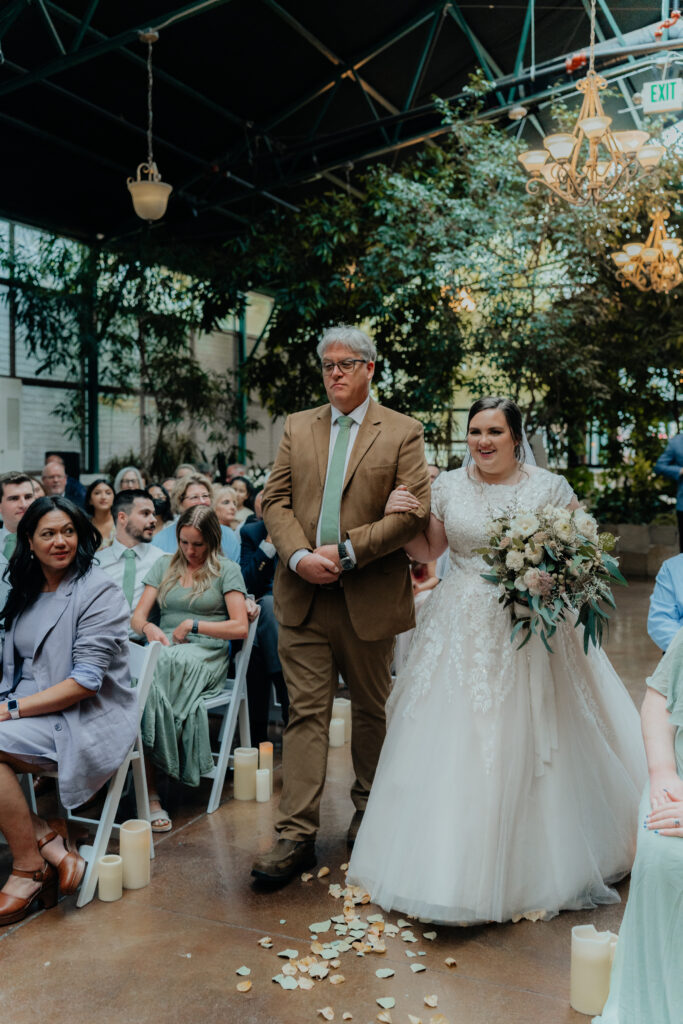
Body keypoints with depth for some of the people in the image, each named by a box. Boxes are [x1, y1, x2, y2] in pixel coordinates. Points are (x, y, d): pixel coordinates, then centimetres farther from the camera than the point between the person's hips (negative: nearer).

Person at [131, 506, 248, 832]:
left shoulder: (227, 570, 9)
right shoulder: (164, 566, 21)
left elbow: (240, 627, 0)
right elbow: (137, 617, 14)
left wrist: (192, 626, -5)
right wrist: (149, 628, -10)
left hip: (207, 653, -3)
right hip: (165, 648, 3)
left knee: (158, 671, -37)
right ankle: (150, 793, -34)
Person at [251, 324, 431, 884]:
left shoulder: (403, 432, 1)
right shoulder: (297, 427, 11)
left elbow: (414, 510, -8)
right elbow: (275, 499, 5)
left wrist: (347, 551, -15)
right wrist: (299, 555, -12)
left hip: (370, 596, -1)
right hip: (303, 594, 2)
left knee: (372, 709, 15)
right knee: (306, 713, 1)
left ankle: (369, 808, 36)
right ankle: (296, 835, 5)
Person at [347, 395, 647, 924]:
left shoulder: (550, 487, -1)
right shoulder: (448, 486, 5)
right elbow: (427, 550, 13)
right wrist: (398, 518, -4)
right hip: (463, 632, 2)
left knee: (528, 751, 5)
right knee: (455, 748, 3)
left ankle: (534, 870, 25)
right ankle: (456, 866, 21)